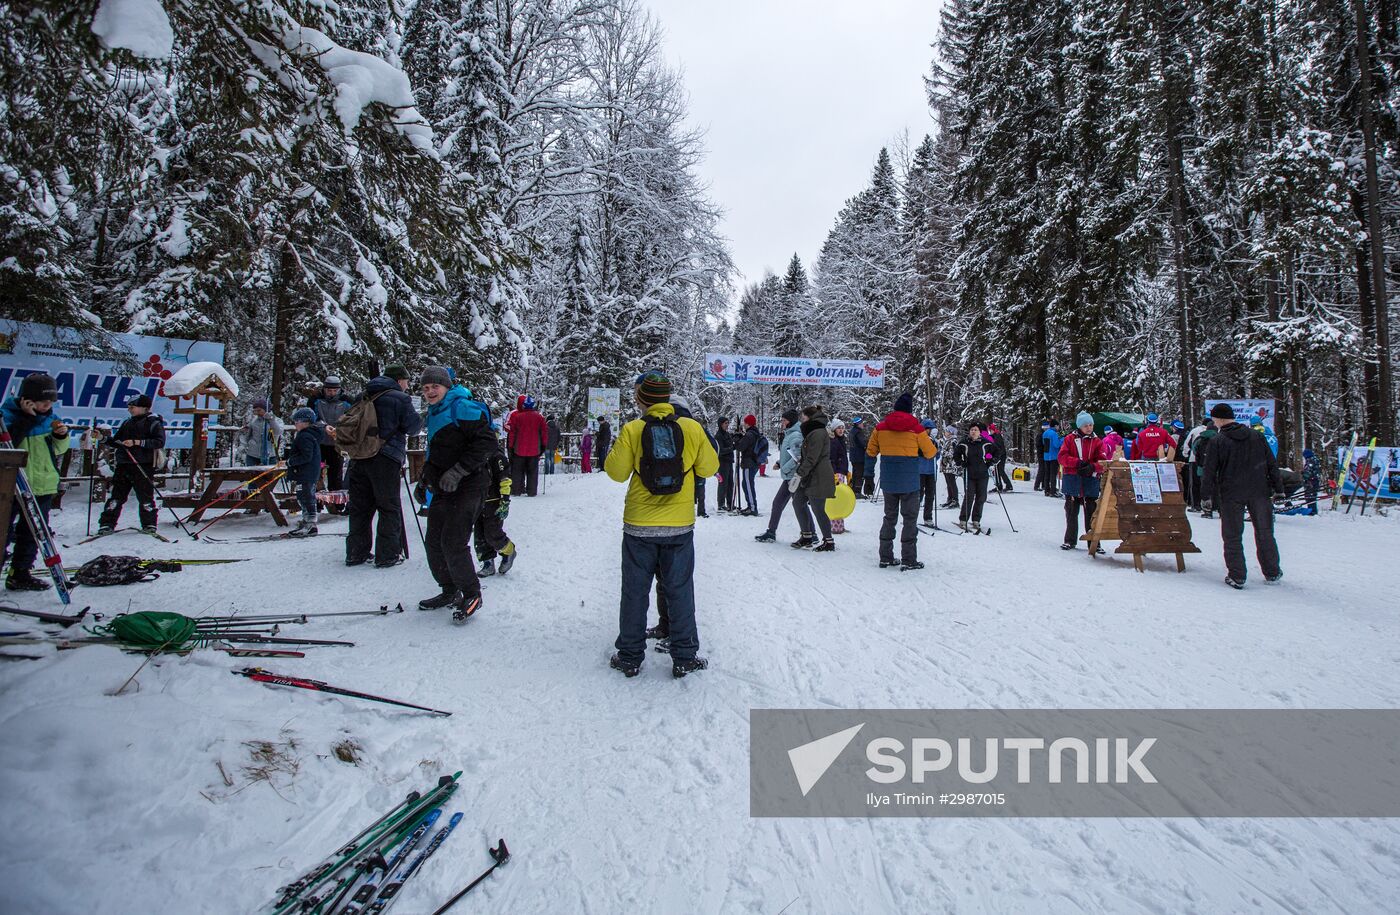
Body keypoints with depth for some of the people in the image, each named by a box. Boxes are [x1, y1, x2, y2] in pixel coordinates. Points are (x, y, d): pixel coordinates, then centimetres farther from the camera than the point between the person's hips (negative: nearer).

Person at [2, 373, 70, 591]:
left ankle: (20, 574, 24)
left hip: (43, 485, 6)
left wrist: (61, 436, -5)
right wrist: (25, 418, -26)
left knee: (32, 533, 13)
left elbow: (59, 449, 15)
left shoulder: (49, 418, 8)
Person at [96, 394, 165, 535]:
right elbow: (115, 441, 23)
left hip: (144, 466, -6)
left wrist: (137, 442, -19)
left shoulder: (154, 423, -1)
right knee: (116, 496, 4)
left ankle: (149, 525, 7)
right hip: (123, 464, 6)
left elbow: (160, 442, -14)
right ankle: (107, 524, 8)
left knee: (145, 496, -2)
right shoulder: (127, 423, 19)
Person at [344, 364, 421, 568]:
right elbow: (412, 427, -7)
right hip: (385, 459, -6)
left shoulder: (364, 397, 14)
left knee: (360, 506, 14)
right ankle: (387, 555, 4)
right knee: (389, 508, 3)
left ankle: (356, 553, 21)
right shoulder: (400, 398, -6)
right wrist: (420, 419, 12)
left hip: (359, 458, 6)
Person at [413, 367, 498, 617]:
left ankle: (472, 595, 5)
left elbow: (487, 442, -21)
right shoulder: (435, 413, 17)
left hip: (467, 488, -9)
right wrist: (424, 480, 26)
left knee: (453, 543, -12)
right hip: (442, 491, 9)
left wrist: (458, 471, -23)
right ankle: (449, 592, 26)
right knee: (433, 543, 11)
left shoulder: (462, 407, -13)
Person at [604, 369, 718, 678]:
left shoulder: (632, 430, -10)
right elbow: (709, 468, 2)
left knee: (635, 592, 13)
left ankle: (630, 658, 22)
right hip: (680, 526, 1)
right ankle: (684, 658, 18)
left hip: (639, 527, 0)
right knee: (680, 591, 12)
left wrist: (617, 449, 12)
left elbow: (617, 472, -6)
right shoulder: (692, 428, -6)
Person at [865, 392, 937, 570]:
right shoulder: (916, 427, -6)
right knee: (910, 519, 4)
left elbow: (870, 452, 8)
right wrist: (935, 449, 24)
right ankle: (908, 560, 4)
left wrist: (868, 474, 17)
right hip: (909, 482, -4)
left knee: (889, 517, 15)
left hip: (888, 481, 4)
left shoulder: (880, 426, 3)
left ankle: (885, 557, 17)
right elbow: (930, 452, 1)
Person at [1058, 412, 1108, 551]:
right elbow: (1062, 457, -4)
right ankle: (1070, 540, 18)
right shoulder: (1070, 439, 5)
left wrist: (1092, 467, -19)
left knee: (1091, 513, 0)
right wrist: (1078, 462, -17)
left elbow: (1103, 462, 0)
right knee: (1071, 512, 8)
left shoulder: (1097, 442, 7)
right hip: (1072, 481, 0)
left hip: (1090, 482, 0)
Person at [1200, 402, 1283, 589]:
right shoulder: (1256, 436, 4)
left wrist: (1206, 494, -1)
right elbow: (1272, 464, 8)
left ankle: (1236, 577, 4)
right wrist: (1278, 487, 15)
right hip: (1259, 493, 4)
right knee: (1264, 533, 17)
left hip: (1231, 496, -4)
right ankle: (1272, 572, 26)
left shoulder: (1217, 441, -9)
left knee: (1232, 536, 4)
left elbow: (1209, 472, -9)